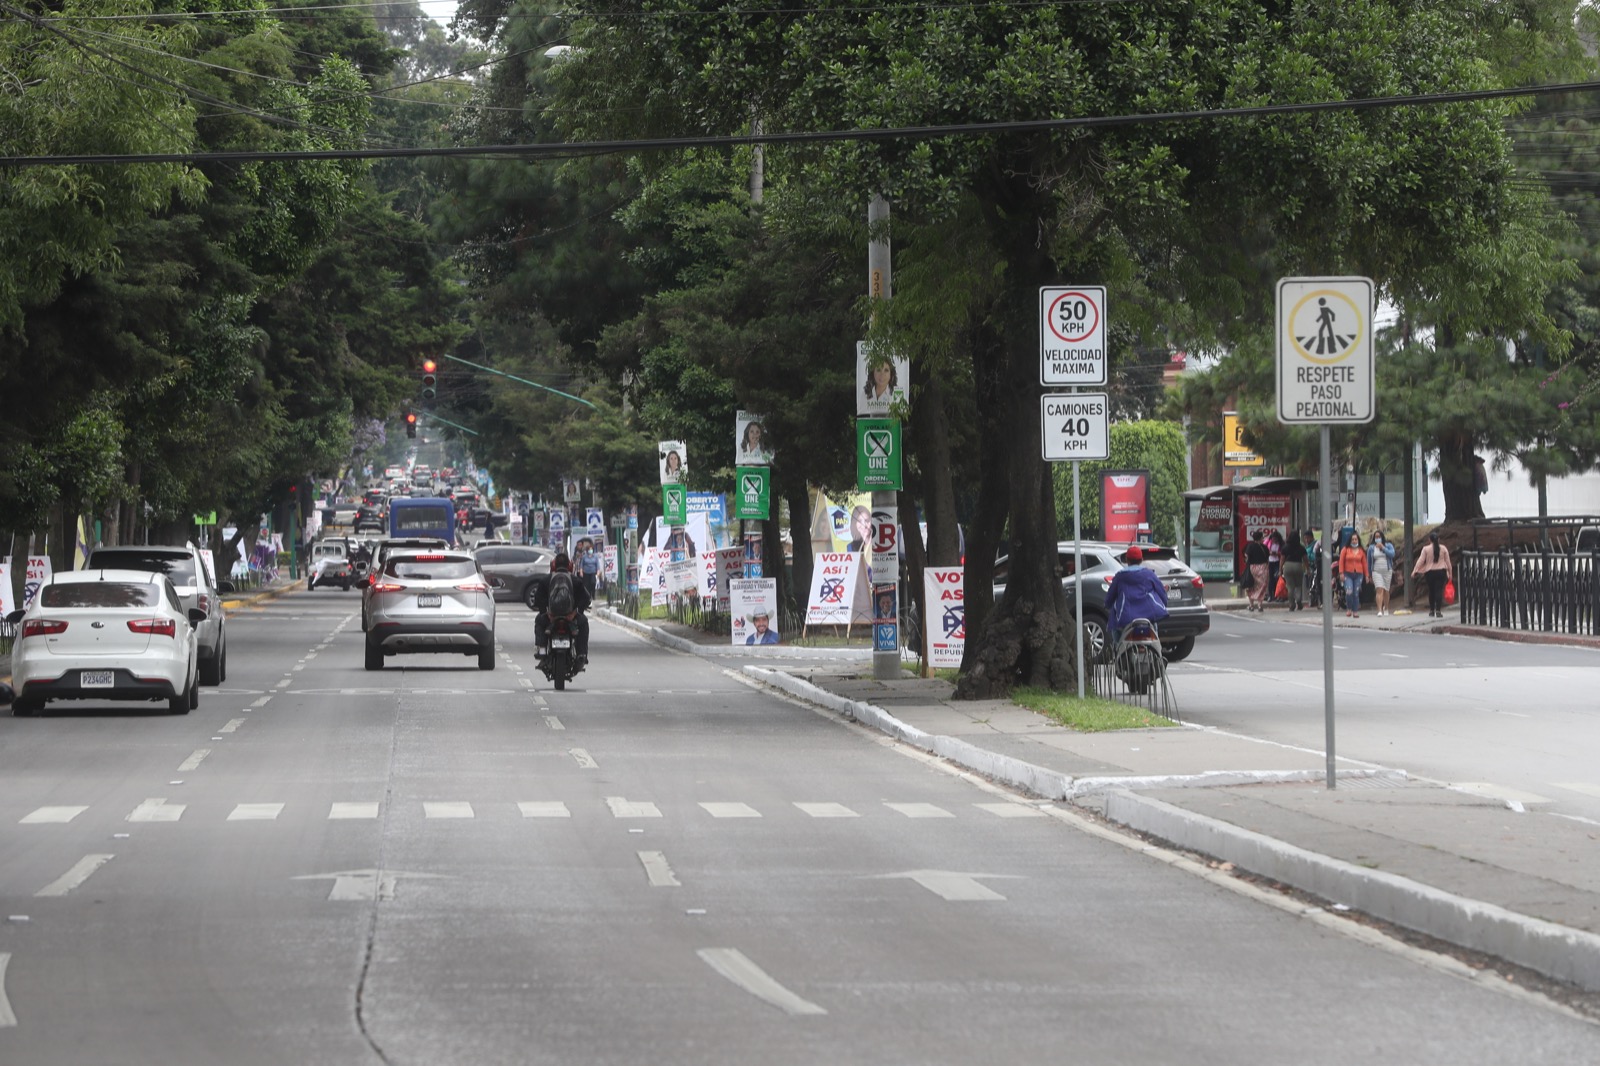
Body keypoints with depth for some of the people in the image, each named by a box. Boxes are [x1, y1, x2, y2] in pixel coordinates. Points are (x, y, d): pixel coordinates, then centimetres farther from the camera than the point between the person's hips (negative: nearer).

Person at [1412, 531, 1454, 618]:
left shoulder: (1426, 549, -3)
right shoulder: (1443, 548, 2)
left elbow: (1420, 560, -7)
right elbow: (1448, 561, 5)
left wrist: (1414, 571, -6)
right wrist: (1450, 573, 12)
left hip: (1430, 572, 0)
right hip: (1441, 571, 0)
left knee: (1431, 591, 12)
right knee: (1439, 590, -3)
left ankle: (1432, 611, 19)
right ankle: (1438, 611, -11)